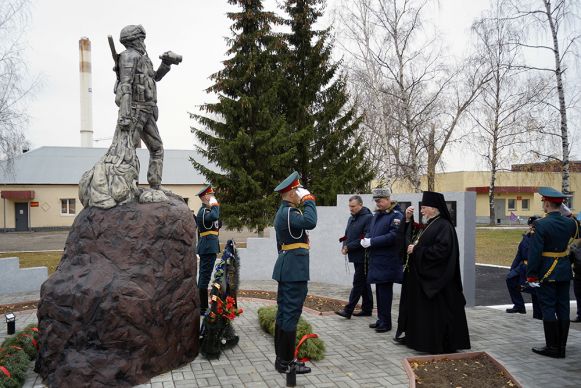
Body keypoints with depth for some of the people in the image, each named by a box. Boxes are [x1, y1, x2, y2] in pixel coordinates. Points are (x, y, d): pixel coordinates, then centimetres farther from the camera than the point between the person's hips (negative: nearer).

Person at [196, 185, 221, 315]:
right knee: (205, 276, -7)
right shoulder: (204, 211, -14)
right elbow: (214, 217, -36)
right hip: (208, 248, -11)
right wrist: (215, 205, -20)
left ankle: (203, 306, 24)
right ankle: (203, 308, -3)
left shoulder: (205, 210, 17)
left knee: (203, 276, 15)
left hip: (207, 248, 11)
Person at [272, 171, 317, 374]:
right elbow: (310, 222, -34)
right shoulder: (288, 212, -16)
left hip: (286, 269, 11)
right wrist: (309, 200, -18)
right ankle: (286, 362, 3)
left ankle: (281, 358, 21)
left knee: (283, 313, 13)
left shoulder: (284, 211, 17)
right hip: (294, 271, -11)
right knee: (291, 314, -5)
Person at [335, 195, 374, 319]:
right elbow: (347, 235, 20)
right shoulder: (351, 218, 15)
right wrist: (344, 246, 0)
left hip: (363, 256, -9)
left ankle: (348, 310, -4)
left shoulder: (368, 218, -13)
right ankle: (367, 309, 22)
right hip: (356, 256, 9)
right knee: (364, 283, 14)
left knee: (358, 283, -5)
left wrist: (349, 247, -16)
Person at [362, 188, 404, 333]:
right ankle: (381, 319, 25)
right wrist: (366, 239, -3)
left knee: (385, 291, -3)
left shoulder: (396, 216, -11)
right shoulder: (376, 215, 14)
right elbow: (370, 231, 20)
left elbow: (393, 237, -20)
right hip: (376, 259, 8)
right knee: (379, 290, 14)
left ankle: (386, 322, 7)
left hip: (387, 261, -8)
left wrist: (371, 242, -19)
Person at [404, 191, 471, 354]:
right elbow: (418, 245, 23)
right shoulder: (429, 225, 14)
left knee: (438, 313, -2)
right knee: (425, 312, 14)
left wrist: (416, 250, -20)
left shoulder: (444, 226, -15)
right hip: (424, 277, 10)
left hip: (436, 278, -10)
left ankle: (443, 347, 9)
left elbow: (441, 250, -25)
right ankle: (427, 343, 23)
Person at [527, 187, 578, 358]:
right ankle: (561, 347, 18)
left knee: (548, 308, 1)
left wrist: (531, 275, -12)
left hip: (547, 273, -6)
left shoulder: (541, 225, -17)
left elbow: (535, 252, -18)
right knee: (563, 308, 11)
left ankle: (552, 347, 6)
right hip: (565, 271, 6)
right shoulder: (570, 223, 0)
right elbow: (576, 236, 23)